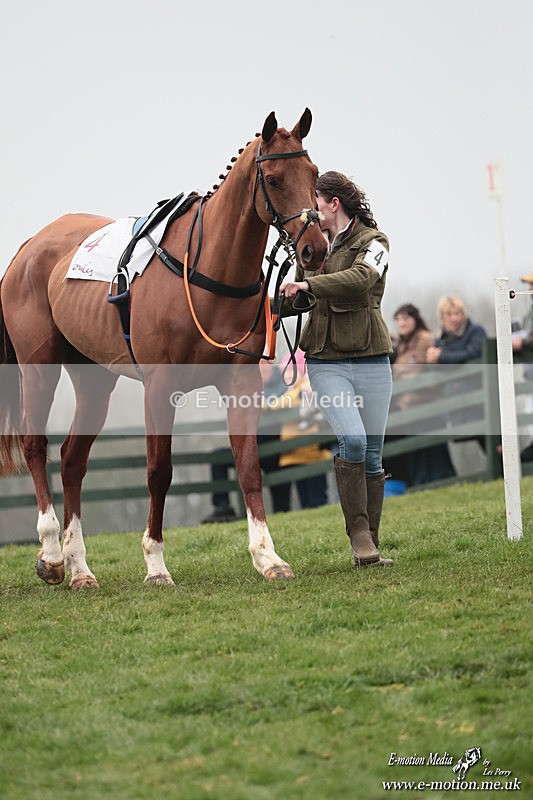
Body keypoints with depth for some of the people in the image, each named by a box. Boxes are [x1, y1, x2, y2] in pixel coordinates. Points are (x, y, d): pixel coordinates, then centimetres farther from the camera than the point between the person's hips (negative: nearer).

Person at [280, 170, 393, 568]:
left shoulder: (373, 241, -1)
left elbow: (362, 278, -24)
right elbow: (297, 296, 26)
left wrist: (309, 283, -30)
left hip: (370, 359, -2)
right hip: (325, 361, 2)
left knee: (372, 454, 3)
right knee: (352, 439, -19)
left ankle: (371, 546, 12)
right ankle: (359, 535, -13)